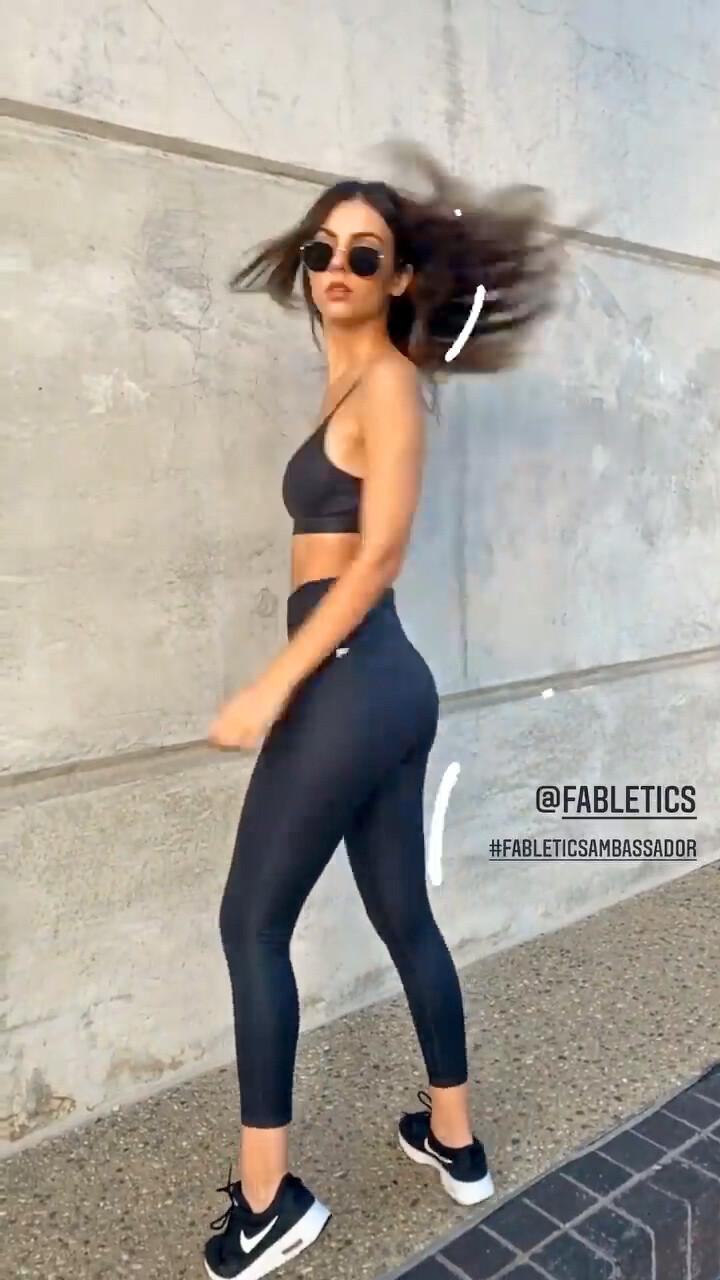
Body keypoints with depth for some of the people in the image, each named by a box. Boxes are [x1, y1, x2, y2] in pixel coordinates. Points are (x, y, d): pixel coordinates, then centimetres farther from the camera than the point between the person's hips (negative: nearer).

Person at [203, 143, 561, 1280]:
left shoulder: (388, 382, -9)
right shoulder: (355, 374, 17)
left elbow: (379, 555, -18)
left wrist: (270, 688, -19)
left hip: (350, 680, -9)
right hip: (377, 680, 9)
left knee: (252, 924, 1)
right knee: (405, 916, 17)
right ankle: (455, 1141, 34)